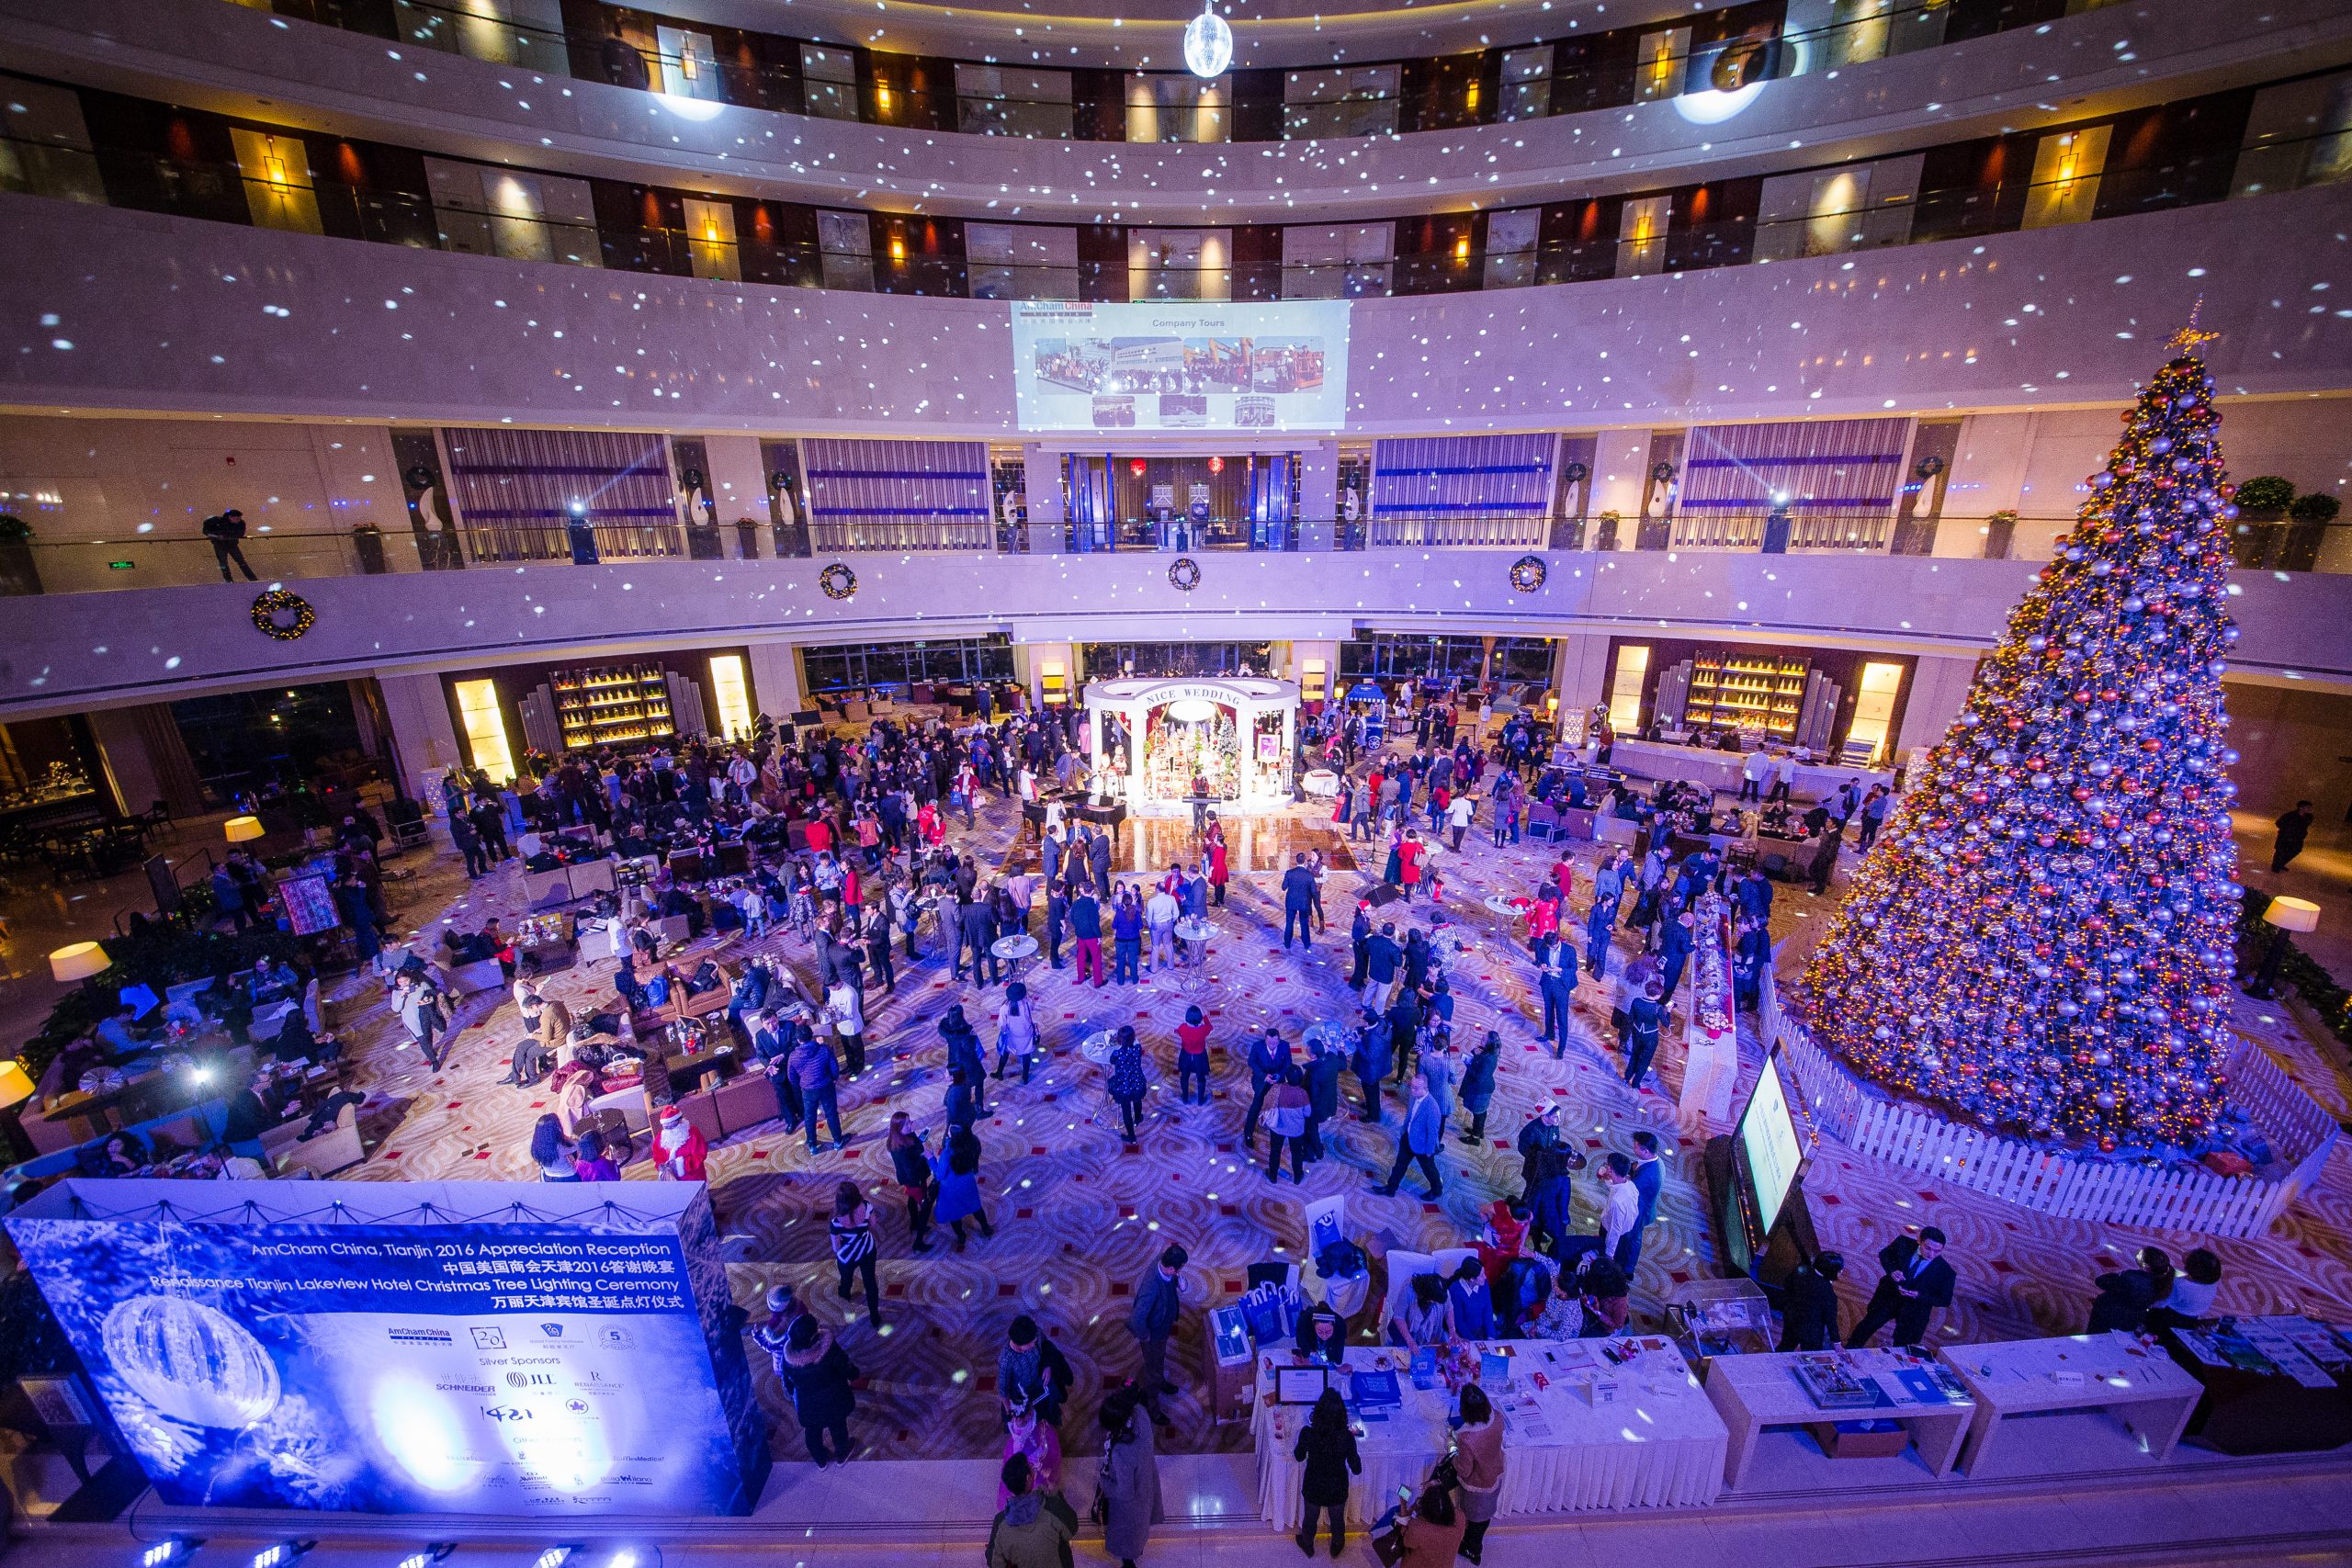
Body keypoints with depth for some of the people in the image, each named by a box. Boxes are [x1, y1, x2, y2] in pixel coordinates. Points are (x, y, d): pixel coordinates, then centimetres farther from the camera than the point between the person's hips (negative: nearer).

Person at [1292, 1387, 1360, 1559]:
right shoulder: (1347, 1437, -32)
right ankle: (1336, 1548, 57)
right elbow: (1357, 1469, -15)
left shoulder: (1307, 1433, -32)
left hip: (1313, 1487, 0)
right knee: (1337, 1519, 32)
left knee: (1310, 1518, 31)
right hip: (1337, 1488, 0)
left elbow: (1298, 1456, -11)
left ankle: (1308, 1546, 56)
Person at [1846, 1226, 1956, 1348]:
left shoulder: (1946, 1272, -25)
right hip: (1888, 1296, 2)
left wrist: (1919, 1296, -27)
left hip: (1914, 1311, -2)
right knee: (1867, 1325, 21)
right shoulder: (1903, 1243, -22)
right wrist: (1891, 1270, -21)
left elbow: (1945, 1300, -12)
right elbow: (1884, 1254, -2)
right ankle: (1849, 1351, 44)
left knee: (1902, 1345, 16)